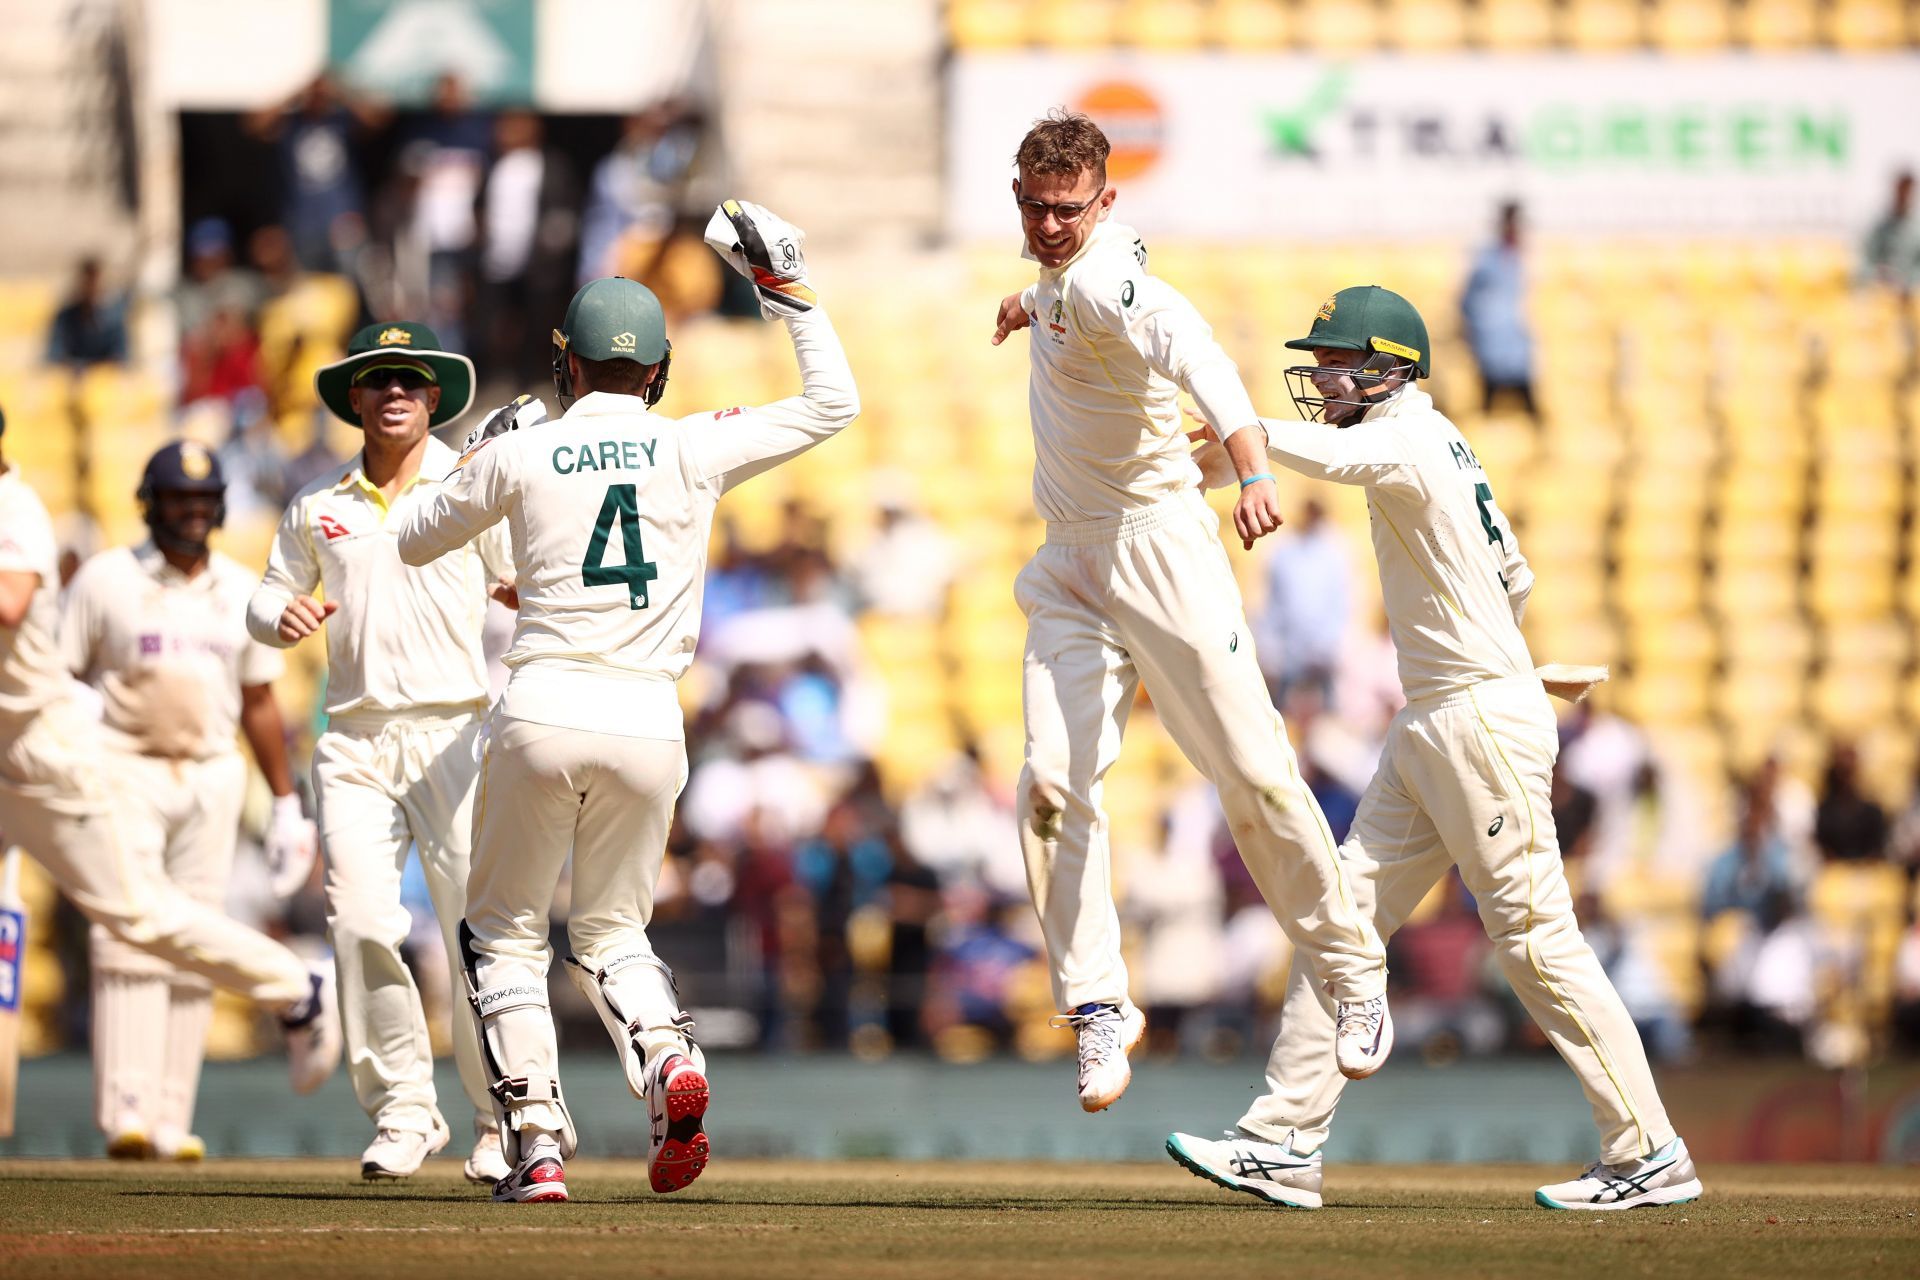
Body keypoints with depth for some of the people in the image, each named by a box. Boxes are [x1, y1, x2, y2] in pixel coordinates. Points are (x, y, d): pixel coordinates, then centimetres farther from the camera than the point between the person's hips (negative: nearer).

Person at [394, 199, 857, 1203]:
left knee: (504, 931, 14)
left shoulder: (519, 457, 1)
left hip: (542, 715, -2)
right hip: (648, 725, 2)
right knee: (612, 933, 20)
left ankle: (536, 1138, -1)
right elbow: (832, 403, 12)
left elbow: (414, 542, 16)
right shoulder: (695, 451, 2)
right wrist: (784, 286, 16)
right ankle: (667, 1059, -12)